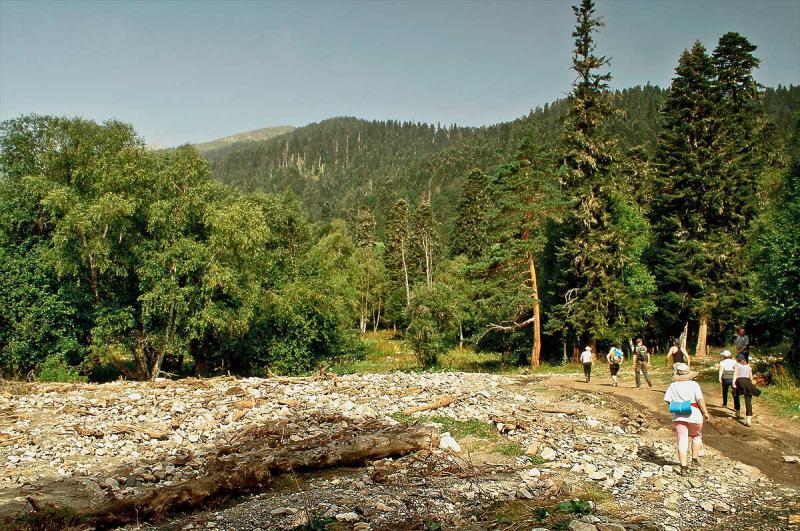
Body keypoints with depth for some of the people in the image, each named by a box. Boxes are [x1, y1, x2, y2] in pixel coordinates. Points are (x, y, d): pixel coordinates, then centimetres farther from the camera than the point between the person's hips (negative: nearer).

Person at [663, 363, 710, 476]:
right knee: (696, 436, 25)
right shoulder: (694, 384, -5)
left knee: (682, 441, 2)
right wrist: (705, 413, -3)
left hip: (678, 416, 2)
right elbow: (700, 400, -12)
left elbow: (667, 400, -3)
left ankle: (684, 467, -3)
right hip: (694, 415, -1)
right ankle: (695, 458, 28)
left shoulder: (672, 386, 3)